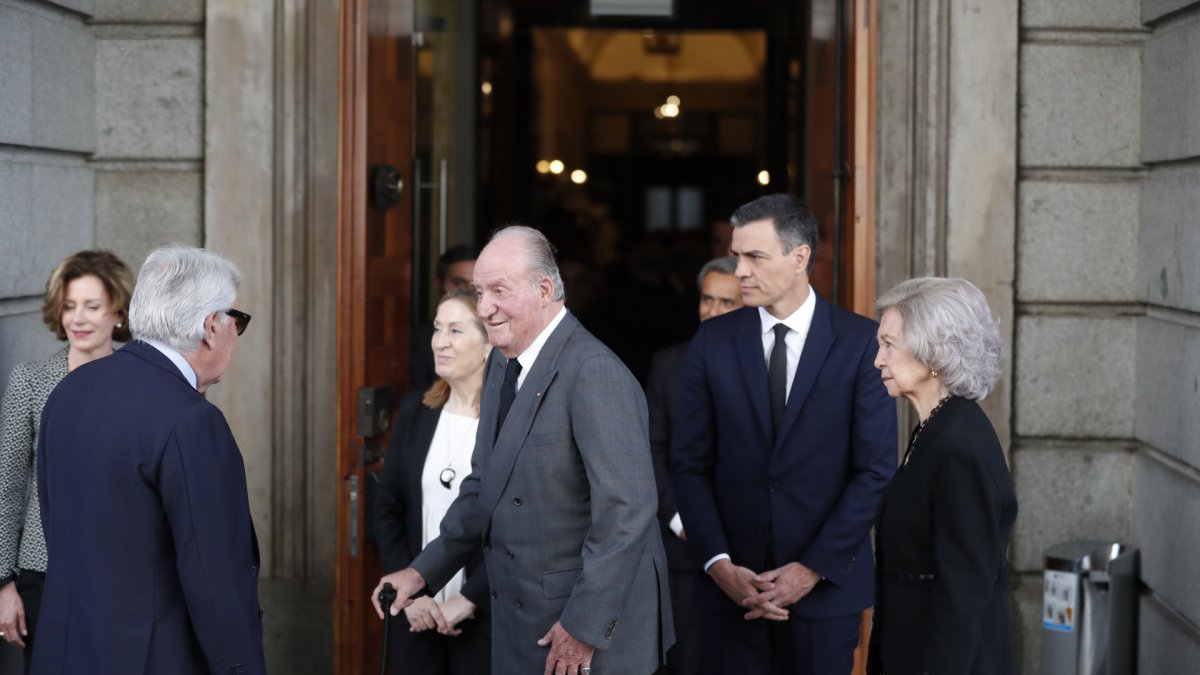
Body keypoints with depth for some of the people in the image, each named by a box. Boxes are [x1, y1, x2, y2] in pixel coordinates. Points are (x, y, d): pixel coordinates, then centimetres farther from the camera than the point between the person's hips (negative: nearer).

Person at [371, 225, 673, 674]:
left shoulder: (595, 373, -19)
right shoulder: (503, 361, 9)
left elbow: (627, 509, -24)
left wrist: (585, 628, -22)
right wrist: (424, 571, 12)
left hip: (594, 625, -8)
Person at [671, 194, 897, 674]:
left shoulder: (861, 341, -4)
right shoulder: (712, 342, 3)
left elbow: (876, 469, -5)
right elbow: (689, 464, 3)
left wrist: (814, 569, -10)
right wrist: (718, 563, -8)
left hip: (826, 586, -1)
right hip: (731, 587, 2)